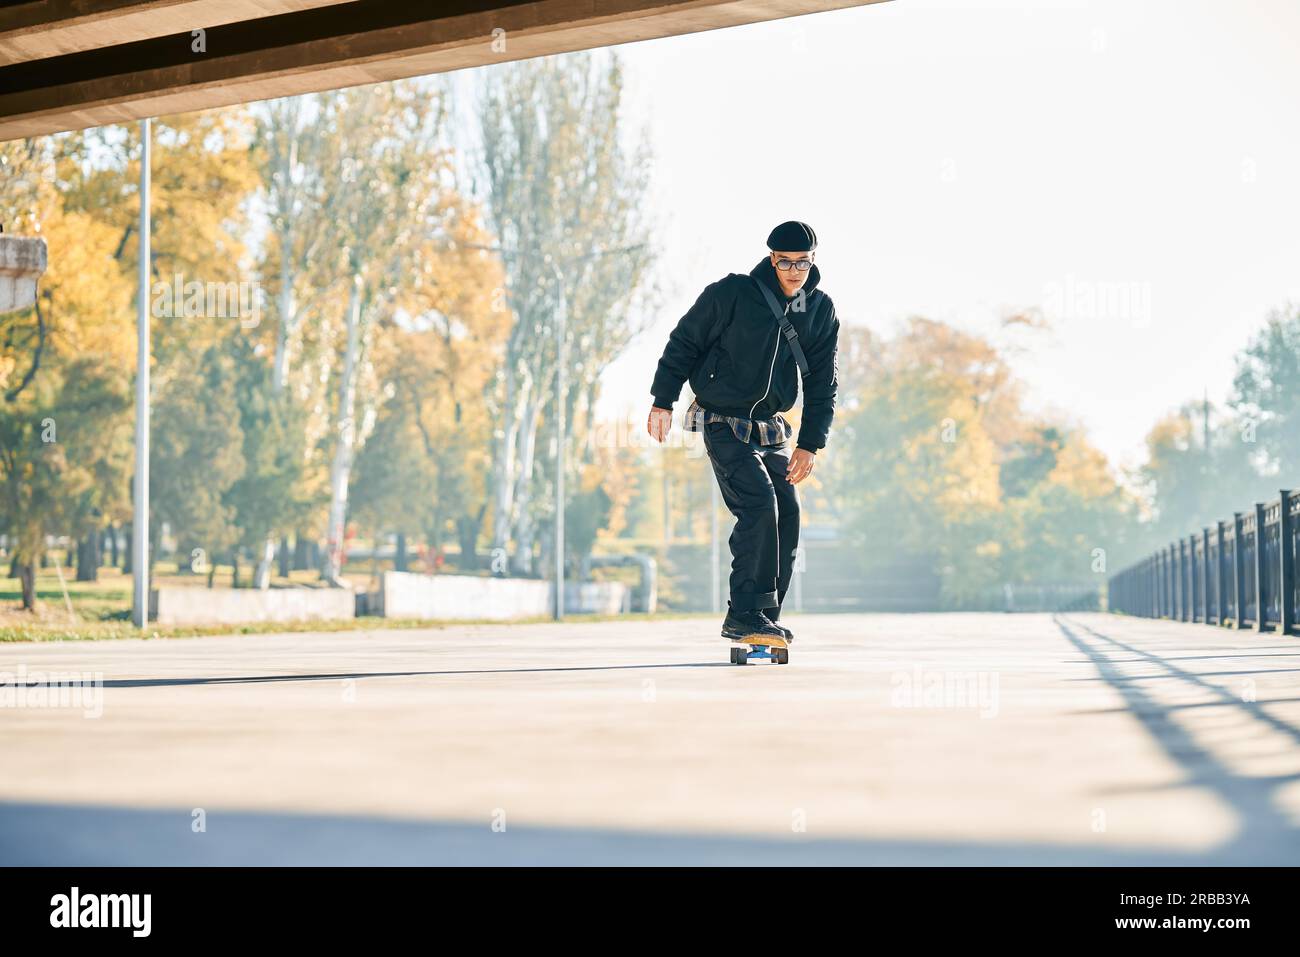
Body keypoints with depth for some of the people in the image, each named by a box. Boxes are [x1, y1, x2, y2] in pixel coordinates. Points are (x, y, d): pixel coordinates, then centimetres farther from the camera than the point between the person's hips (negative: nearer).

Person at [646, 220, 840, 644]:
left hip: (772, 430, 6)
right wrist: (663, 402, -6)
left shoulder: (821, 311, 1)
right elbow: (683, 342, -5)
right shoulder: (732, 294, -14)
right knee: (760, 503, -21)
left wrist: (809, 444, -3)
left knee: (787, 517, 2)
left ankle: (763, 617, 13)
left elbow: (823, 384, 5)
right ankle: (746, 614, -20)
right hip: (724, 425, -6)